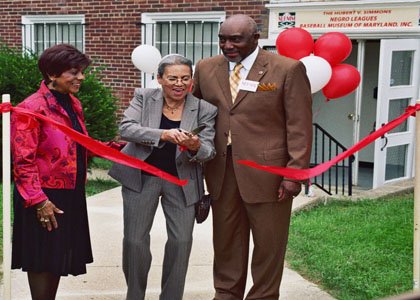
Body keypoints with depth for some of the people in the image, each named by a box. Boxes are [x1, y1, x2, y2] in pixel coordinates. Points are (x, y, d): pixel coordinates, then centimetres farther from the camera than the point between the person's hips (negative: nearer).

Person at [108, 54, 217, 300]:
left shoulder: (205, 110, -5)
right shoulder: (144, 97, -4)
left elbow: (209, 151, -7)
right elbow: (126, 129, -17)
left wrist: (196, 147, -32)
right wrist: (162, 135, -32)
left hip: (182, 182, 1)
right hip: (142, 177, 0)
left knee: (182, 241, -1)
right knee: (135, 241, 0)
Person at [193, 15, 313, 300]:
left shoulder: (288, 69, -6)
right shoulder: (206, 68, 7)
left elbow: (299, 126, -8)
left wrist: (295, 173, -12)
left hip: (268, 172, -4)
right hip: (221, 172, 4)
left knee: (268, 244, 7)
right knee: (226, 241, 13)